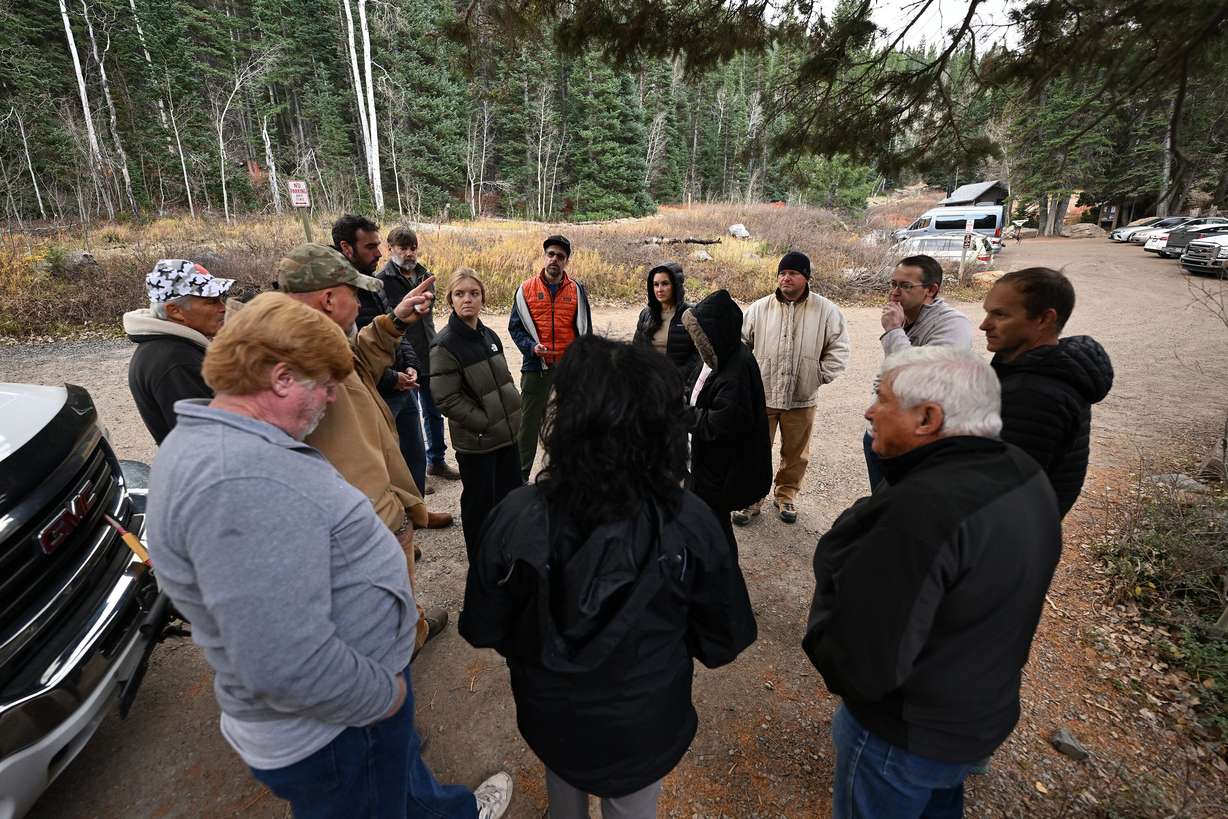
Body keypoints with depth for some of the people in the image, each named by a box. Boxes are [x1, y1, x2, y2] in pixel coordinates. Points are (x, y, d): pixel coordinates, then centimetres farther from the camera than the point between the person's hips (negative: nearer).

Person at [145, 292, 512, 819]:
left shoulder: (211, 439, 1)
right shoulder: (242, 481, -35)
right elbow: (286, 668, -36)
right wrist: (385, 693, -20)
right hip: (333, 729, -9)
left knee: (401, 766, 33)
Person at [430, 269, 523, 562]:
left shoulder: (489, 336, 7)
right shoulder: (444, 345, -15)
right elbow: (447, 399, -18)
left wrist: (513, 413, 6)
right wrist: (485, 424, -17)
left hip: (507, 433, 7)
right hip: (475, 440, -7)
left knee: (512, 494, 17)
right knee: (480, 502, 7)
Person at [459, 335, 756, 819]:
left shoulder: (516, 517, -29)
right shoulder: (688, 522, -29)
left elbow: (482, 628, -12)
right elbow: (724, 638, -12)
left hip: (549, 717, 1)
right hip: (643, 724, 0)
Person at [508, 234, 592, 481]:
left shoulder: (577, 290, 5)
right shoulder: (526, 289, 1)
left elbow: (584, 329, 11)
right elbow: (515, 326, 4)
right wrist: (531, 347, -14)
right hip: (535, 367, -1)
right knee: (529, 422, 4)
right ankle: (521, 473, 16)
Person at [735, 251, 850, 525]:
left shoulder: (825, 311, -4)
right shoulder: (760, 308, -2)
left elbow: (838, 349, 3)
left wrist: (820, 375, -3)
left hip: (801, 398, 0)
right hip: (761, 394, 0)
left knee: (796, 453, 15)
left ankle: (786, 496, 36)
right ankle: (752, 498, 24)